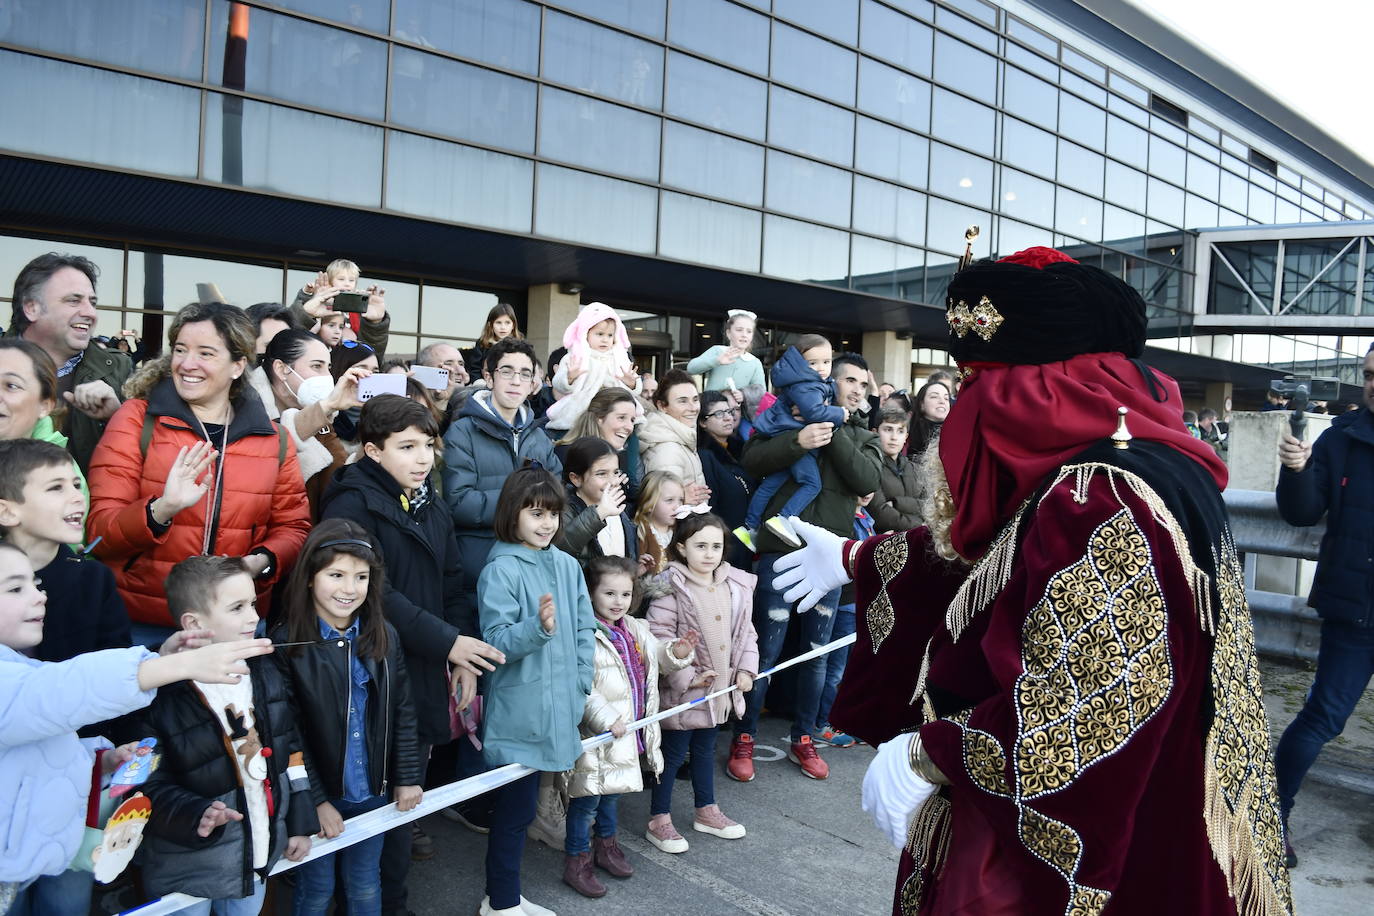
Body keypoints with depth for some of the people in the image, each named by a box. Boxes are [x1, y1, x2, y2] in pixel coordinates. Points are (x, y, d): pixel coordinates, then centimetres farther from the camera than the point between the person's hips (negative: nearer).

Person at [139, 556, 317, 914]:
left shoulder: (268, 674, -2)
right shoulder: (161, 695, -20)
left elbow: (293, 751, 5)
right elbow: (149, 783, -15)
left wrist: (301, 824, 6)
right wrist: (196, 815, -30)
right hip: (188, 871, -5)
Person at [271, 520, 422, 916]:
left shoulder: (384, 636, -4)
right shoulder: (287, 643, -15)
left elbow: (403, 712, 2)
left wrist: (407, 777, 0)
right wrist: (315, 799, -13)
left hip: (373, 791, 3)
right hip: (317, 795, -3)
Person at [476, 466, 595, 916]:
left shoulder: (568, 566, 5)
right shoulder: (500, 570, -12)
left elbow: (584, 629, 8)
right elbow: (497, 642, -16)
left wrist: (580, 686, 4)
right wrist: (539, 627, -33)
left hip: (559, 710, 6)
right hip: (520, 713, -6)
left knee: (520, 805, 18)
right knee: (516, 808, 5)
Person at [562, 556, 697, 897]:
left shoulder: (636, 630, 5)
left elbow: (657, 655, 19)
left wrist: (677, 651, -1)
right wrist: (606, 719, -26)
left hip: (629, 730, 8)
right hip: (596, 736, -7)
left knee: (612, 792, 24)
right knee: (587, 798, 5)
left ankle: (606, 845, 43)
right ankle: (577, 862, 21)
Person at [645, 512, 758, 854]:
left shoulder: (737, 585, 2)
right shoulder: (671, 586, -17)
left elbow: (745, 631, 10)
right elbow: (660, 637, -20)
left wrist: (747, 669, 0)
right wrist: (686, 677, -21)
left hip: (720, 686, 6)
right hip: (682, 690, -6)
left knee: (705, 749, 22)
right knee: (673, 752, 5)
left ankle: (706, 811, 38)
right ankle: (659, 821, 20)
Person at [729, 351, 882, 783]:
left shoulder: (864, 437, 13)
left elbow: (866, 481, -6)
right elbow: (752, 460, -10)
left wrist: (835, 433, -11)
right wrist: (798, 440, -25)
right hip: (781, 551, -3)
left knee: (816, 653, 13)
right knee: (767, 650, 1)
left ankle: (802, 739, 29)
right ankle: (743, 740, 16)